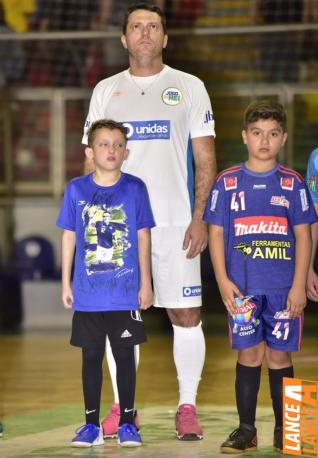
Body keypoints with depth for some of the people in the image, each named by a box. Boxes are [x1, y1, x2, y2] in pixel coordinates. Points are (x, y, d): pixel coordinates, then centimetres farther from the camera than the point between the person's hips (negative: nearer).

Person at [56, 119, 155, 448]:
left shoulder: (135, 189, -2)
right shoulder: (76, 190, 0)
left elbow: (143, 238, 3)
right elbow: (68, 237, 6)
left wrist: (145, 284, 2)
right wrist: (66, 283, 5)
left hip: (125, 292, -1)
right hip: (88, 293, 1)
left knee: (124, 355, 5)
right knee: (91, 356, 8)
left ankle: (127, 423, 14)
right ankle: (92, 424, 16)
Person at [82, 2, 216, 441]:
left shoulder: (189, 87, 6)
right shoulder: (106, 91, 11)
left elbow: (205, 159, 4)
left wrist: (199, 218, -6)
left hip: (176, 221, -2)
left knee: (186, 315, -3)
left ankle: (187, 408, 6)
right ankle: (122, 408, 12)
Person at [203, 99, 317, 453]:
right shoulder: (227, 183, 4)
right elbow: (215, 233, 4)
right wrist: (222, 281, -4)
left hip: (284, 288, 0)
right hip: (242, 288, 0)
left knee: (279, 356, 4)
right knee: (248, 355, 2)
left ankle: (284, 431, 14)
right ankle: (246, 430, 10)